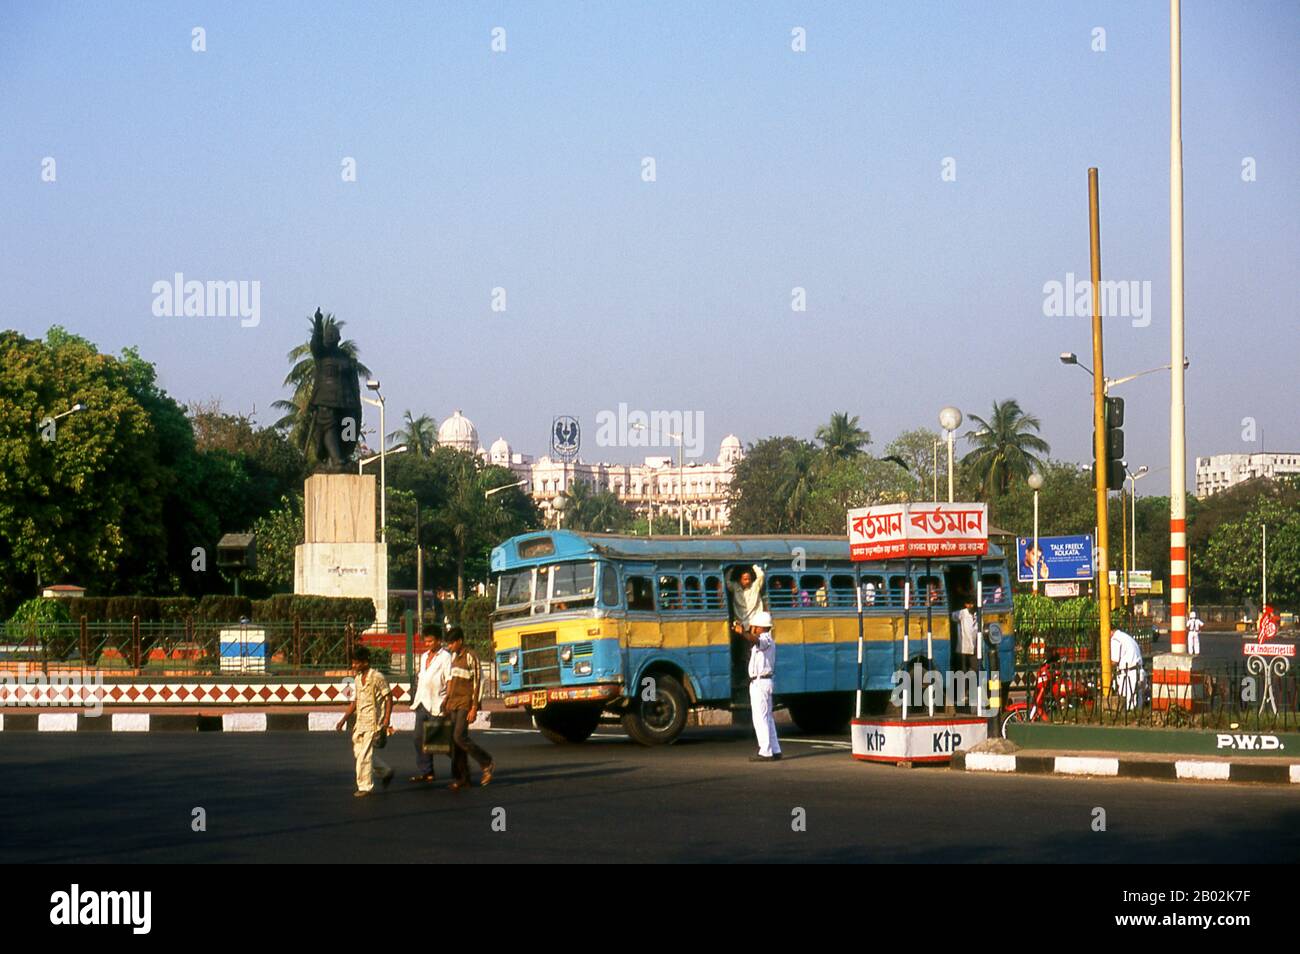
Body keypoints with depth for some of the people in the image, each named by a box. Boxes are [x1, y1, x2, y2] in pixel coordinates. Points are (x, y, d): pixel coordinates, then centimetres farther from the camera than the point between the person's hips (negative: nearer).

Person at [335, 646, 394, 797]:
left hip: (373, 722, -8)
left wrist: (386, 721, -15)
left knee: (365, 754, -10)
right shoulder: (357, 679, 11)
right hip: (360, 721, 8)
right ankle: (385, 772, 27)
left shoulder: (377, 678, -11)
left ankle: (365, 786, 0)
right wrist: (344, 719, 12)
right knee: (358, 752, 9)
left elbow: (389, 698, -9)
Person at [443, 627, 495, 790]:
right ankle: (462, 777, 6)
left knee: (460, 737, -17)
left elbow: (478, 682, -12)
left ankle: (487, 764, -3)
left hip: (465, 704, -8)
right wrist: (447, 702, 17)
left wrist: (474, 708, -16)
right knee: (455, 740, 3)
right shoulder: (454, 656, 15)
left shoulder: (471, 656, -9)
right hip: (454, 703, 8)